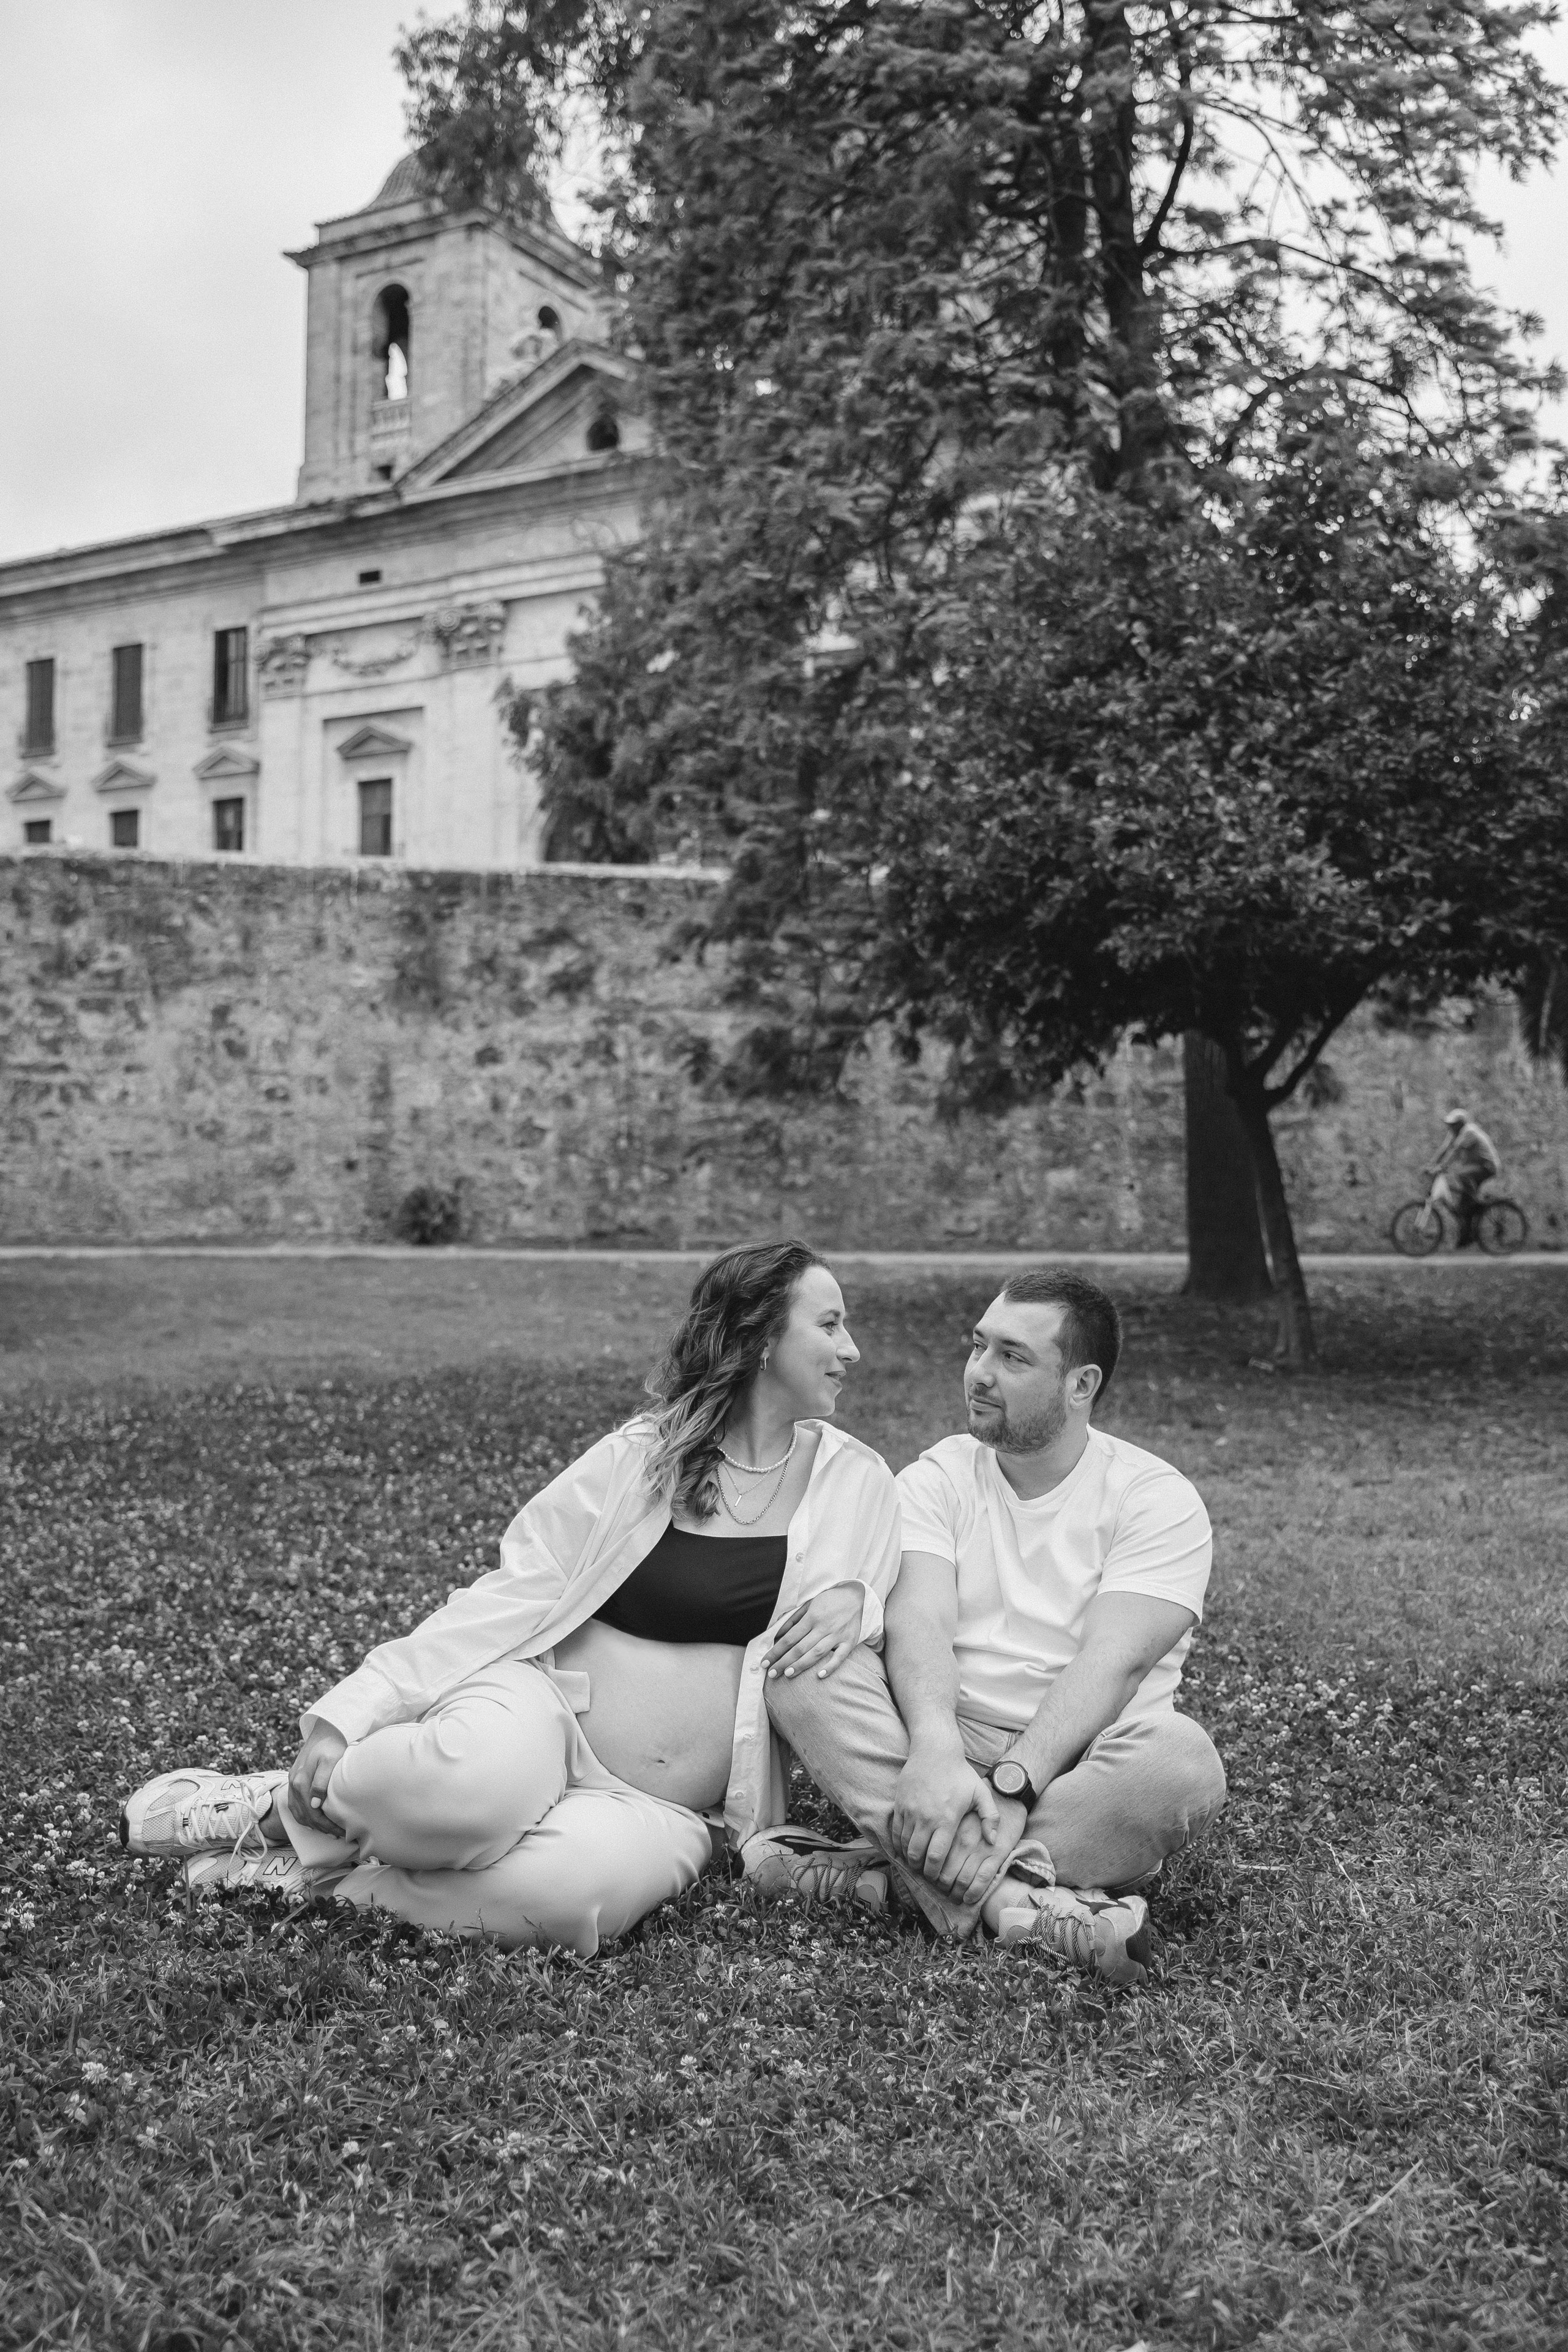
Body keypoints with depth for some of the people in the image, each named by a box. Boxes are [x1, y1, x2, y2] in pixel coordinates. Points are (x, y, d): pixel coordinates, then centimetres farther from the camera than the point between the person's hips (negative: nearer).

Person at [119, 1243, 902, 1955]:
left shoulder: (854, 1482, 3)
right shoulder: (638, 1459, -4)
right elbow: (509, 1598, -5)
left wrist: (851, 1595, -15)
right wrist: (349, 1714, -14)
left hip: (662, 1807, 2)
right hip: (542, 1705, -2)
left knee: (564, 1885, -34)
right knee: (477, 1779, -39)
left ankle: (320, 1874, -10)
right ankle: (284, 1804, -7)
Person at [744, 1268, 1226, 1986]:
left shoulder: (1156, 1497, -3)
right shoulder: (936, 1477, 5)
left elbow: (1111, 1664, -17)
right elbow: (918, 1623, -12)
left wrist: (1011, 1785, -30)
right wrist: (935, 1751, -32)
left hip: (1079, 1760, -2)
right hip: (940, 1745, 2)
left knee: (1184, 1758, -34)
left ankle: (911, 1873, -27)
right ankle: (1015, 1893, -34)